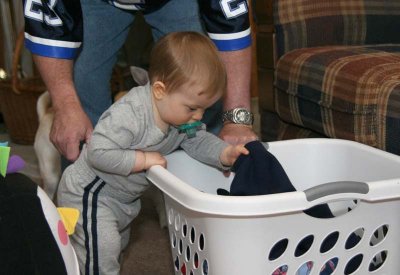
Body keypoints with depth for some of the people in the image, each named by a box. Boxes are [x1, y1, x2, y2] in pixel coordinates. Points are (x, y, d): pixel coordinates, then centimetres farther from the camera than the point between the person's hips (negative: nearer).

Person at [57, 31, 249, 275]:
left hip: (124, 197, 9)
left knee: (119, 242, 25)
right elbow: (98, 152, -39)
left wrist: (225, 154, -17)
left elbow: (198, 140, 2)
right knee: (102, 248, -16)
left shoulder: (181, 113, -10)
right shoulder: (129, 115, -37)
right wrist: (143, 159, -33)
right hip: (89, 194, -9)